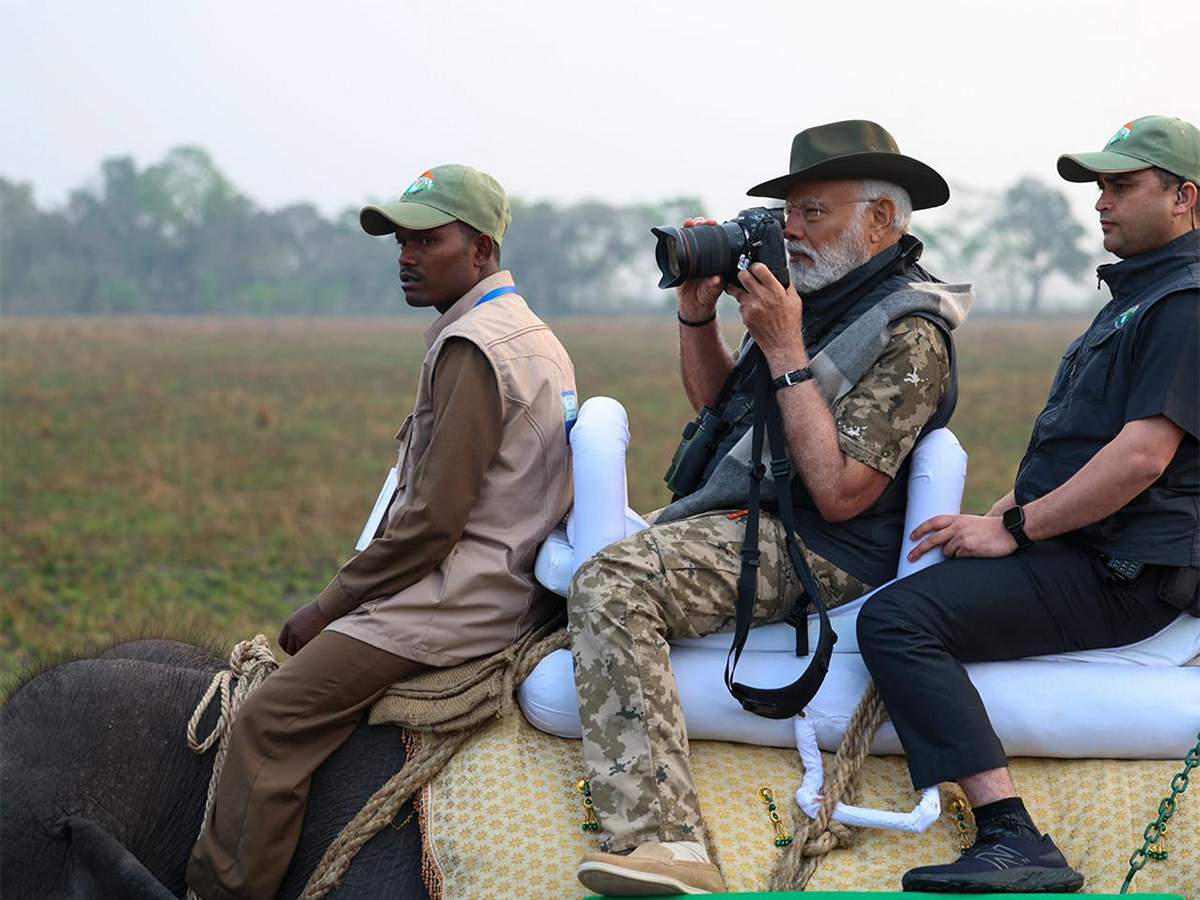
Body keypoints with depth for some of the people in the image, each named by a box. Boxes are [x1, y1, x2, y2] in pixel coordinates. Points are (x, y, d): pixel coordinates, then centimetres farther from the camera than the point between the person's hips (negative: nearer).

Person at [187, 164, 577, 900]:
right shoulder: (535, 337, 17)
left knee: (269, 723, -17)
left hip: (460, 599, -11)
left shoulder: (472, 347, -15)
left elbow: (432, 519, -19)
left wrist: (330, 608, -10)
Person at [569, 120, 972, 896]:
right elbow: (715, 401, 23)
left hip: (814, 554, -11)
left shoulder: (909, 333, -14)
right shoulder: (820, 294, 15)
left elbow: (840, 494, -23)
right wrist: (697, 310, 6)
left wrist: (786, 354, -20)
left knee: (611, 586, -31)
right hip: (745, 524, 11)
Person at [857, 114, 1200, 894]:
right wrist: (997, 517, 14)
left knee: (898, 620, -25)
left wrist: (1013, 530, -17)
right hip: (1077, 549, 11)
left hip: (1118, 574, -11)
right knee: (892, 600, 20)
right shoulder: (1136, 294, 23)